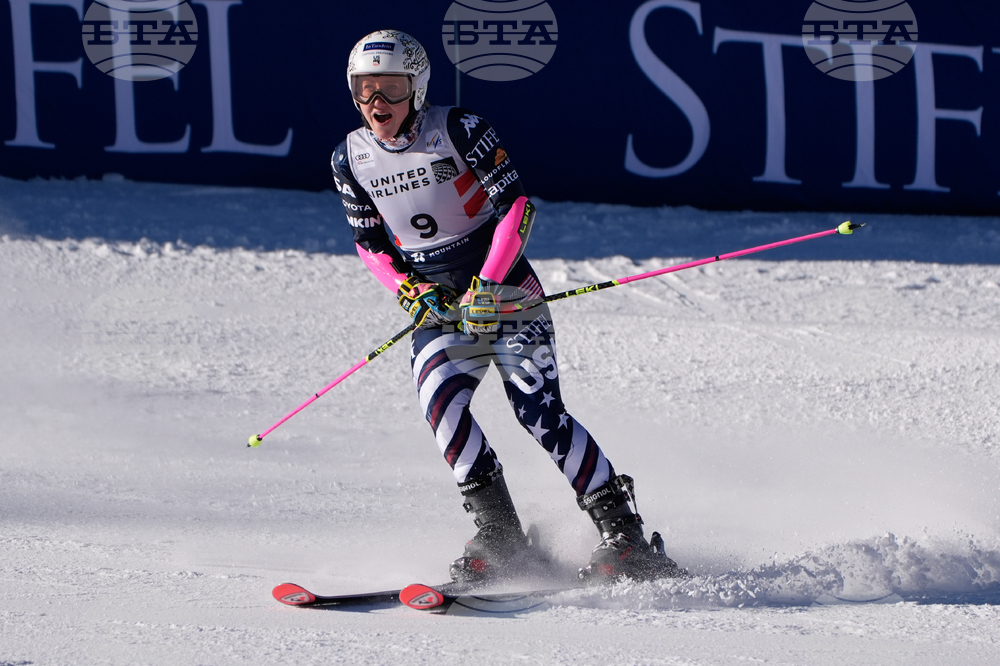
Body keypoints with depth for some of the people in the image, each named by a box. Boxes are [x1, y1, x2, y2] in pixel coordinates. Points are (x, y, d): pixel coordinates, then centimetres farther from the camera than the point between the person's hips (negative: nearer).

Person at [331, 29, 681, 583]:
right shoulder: (351, 159, 1)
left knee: (539, 411, -16)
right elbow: (369, 241, 12)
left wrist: (489, 283, -22)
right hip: (438, 308, 4)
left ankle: (623, 535, -10)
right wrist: (408, 290, -5)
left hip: (503, 293, -3)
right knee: (439, 401, -24)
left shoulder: (459, 130, -13)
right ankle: (500, 536, -17)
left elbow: (516, 205, -13)